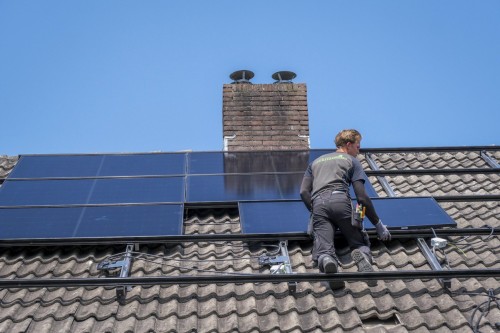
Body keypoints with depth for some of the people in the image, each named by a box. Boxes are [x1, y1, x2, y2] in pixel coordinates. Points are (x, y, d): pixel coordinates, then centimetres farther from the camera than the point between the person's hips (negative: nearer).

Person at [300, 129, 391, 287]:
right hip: (341, 200, -2)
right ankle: (362, 256, -26)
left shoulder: (315, 162, 35)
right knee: (361, 244, 11)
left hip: (318, 203, 2)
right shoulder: (352, 161, 22)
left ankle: (327, 262, -47)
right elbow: (362, 197, 11)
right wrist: (378, 225, 17)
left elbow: (304, 192, 20)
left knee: (323, 251, -9)